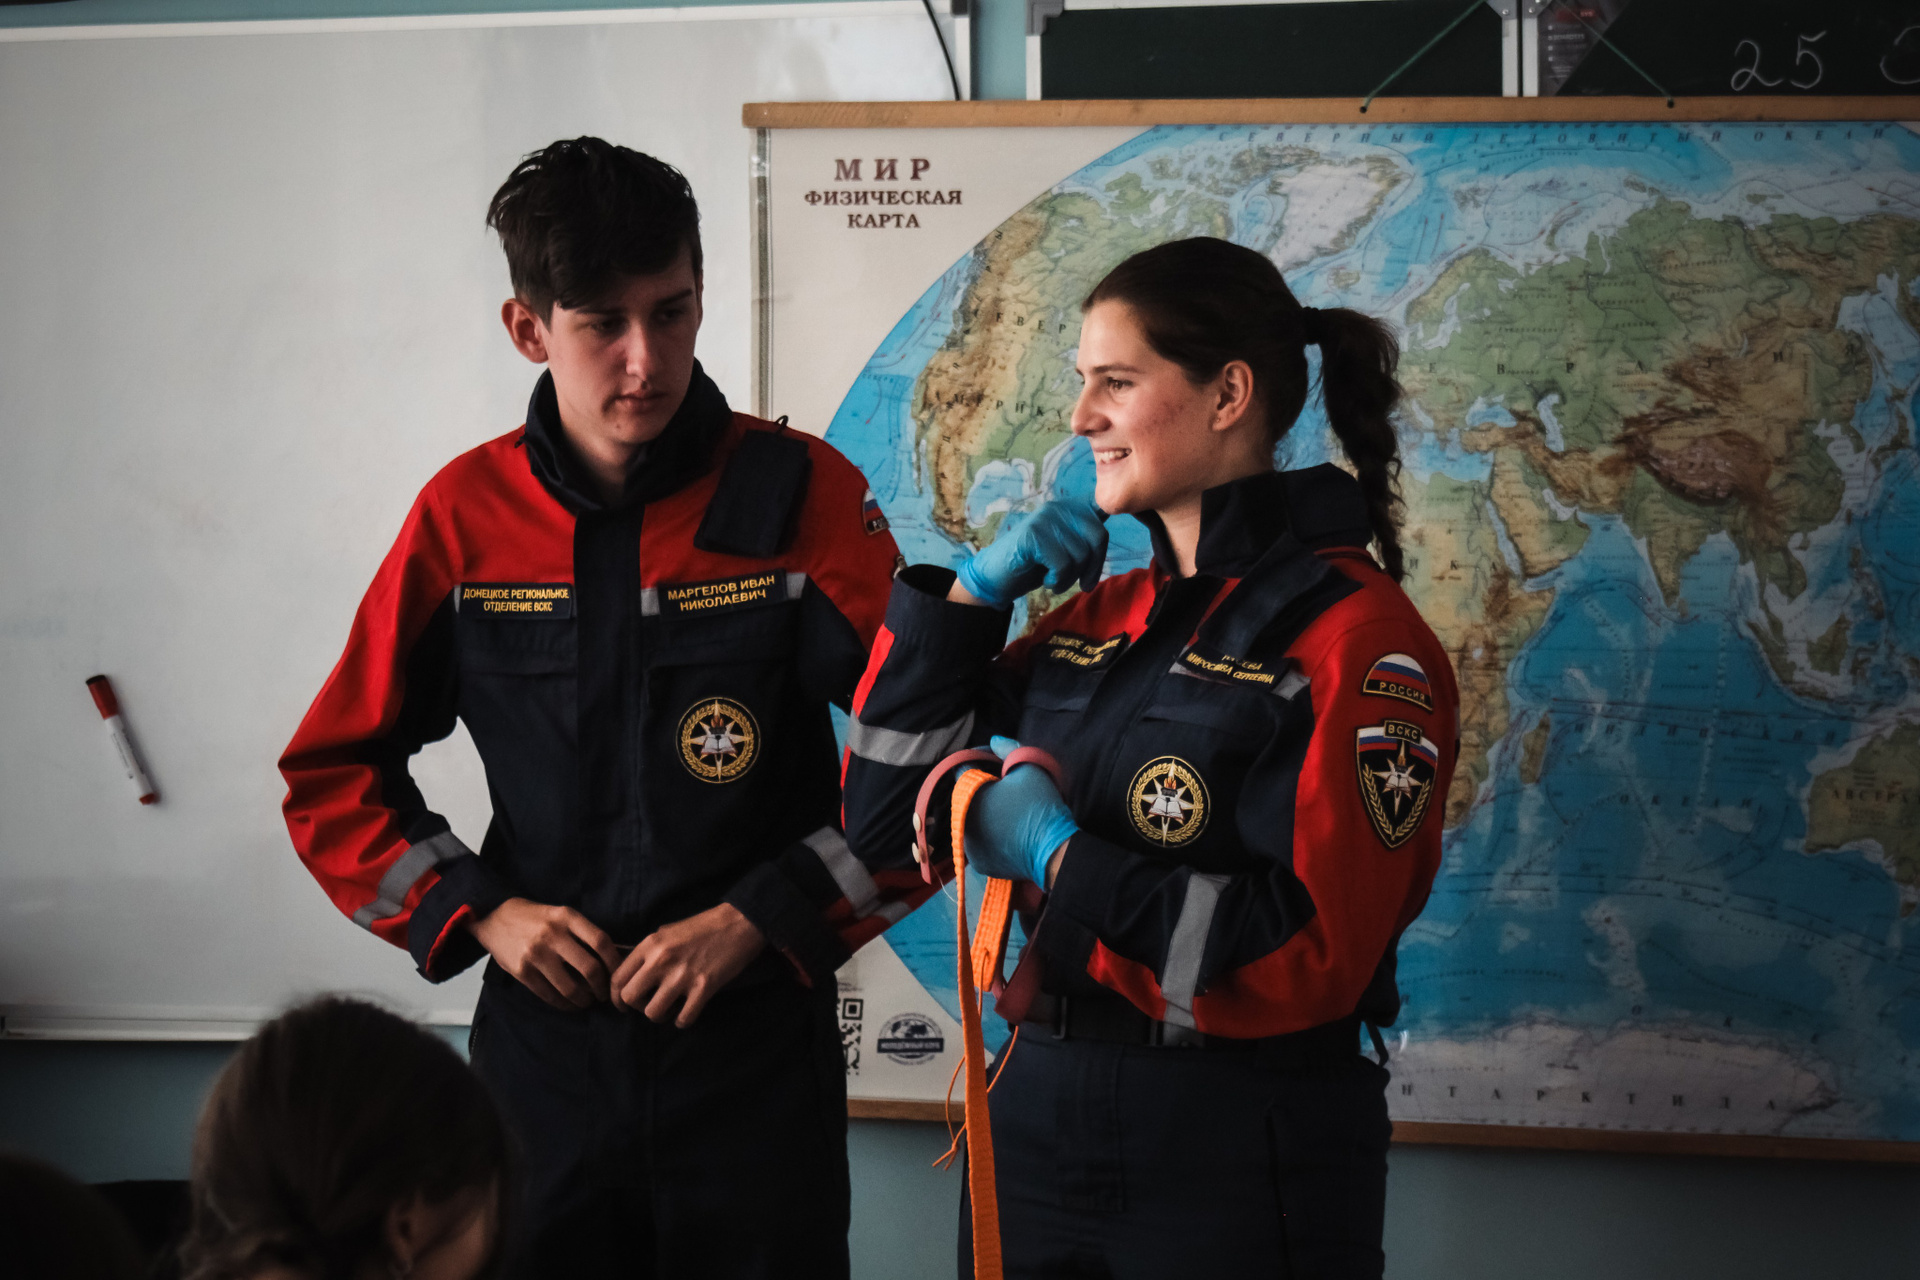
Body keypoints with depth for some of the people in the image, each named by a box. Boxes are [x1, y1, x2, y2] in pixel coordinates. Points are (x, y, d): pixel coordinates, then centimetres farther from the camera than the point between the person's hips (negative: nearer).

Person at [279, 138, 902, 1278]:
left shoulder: (800, 495, -5)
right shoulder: (467, 516, 1)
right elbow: (334, 774, 9)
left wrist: (760, 918, -13)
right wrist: (477, 911, -3)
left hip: (757, 1046, -2)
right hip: (542, 1044, 2)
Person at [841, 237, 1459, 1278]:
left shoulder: (1358, 642, -11)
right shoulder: (1092, 624, 9)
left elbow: (1314, 956, -19)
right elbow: (882, 820, 10)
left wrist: (1063, 860, -16)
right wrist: (969, 596, 1)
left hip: (1242, 1179, -6)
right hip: (1037, 1131, 6)